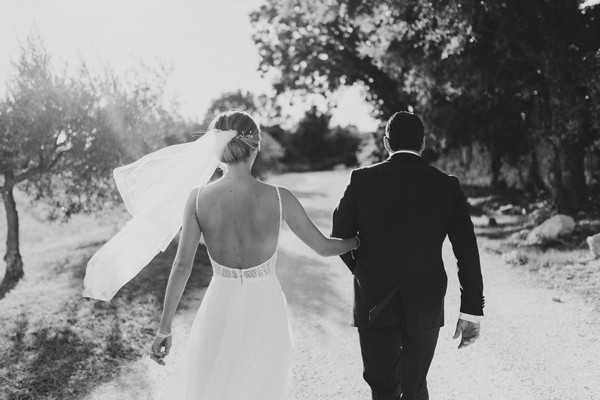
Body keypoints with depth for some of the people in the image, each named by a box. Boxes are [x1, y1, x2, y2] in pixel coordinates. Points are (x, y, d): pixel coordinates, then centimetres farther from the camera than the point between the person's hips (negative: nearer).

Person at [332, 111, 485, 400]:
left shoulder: (362, 180, -5)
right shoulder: (447, 186, -4)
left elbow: (339, 238, 3)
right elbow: (467, 252, -7)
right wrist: (471, 311, -3)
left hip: (375, 304, -1)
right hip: (426, 305, 2)